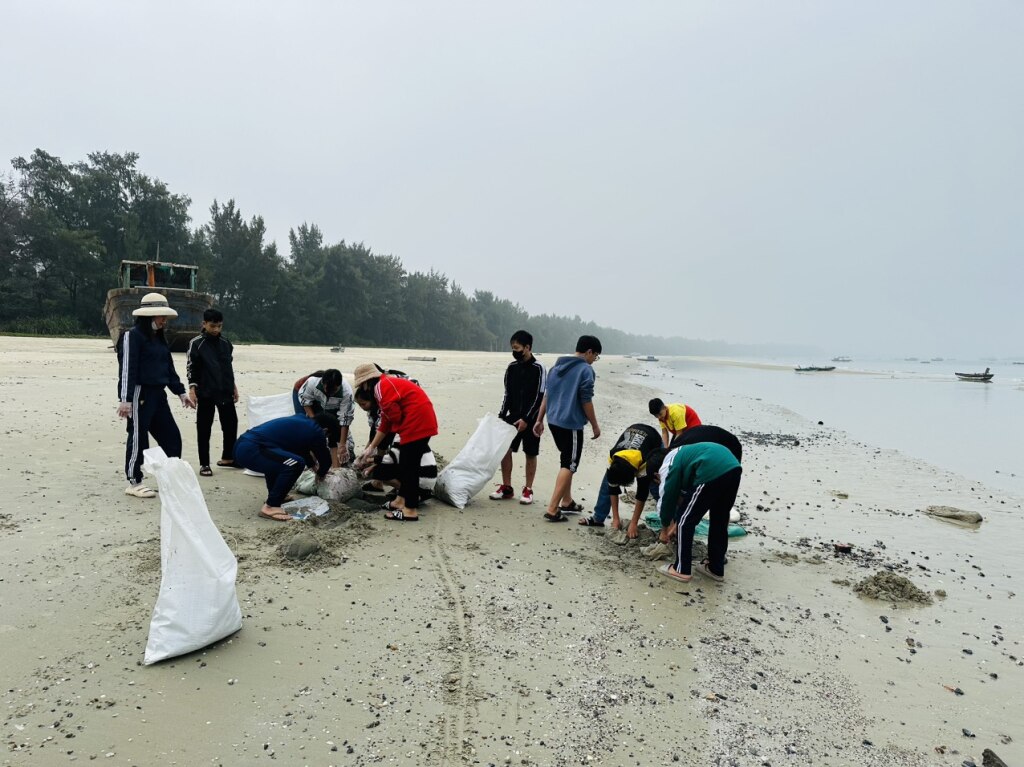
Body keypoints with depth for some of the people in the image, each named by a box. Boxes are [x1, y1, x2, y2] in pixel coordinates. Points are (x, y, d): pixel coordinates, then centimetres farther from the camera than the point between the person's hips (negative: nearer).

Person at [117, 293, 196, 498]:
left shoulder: (159, 338, 16)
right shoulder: (132, 336, -9)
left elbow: (169, 368, 21)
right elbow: (126, 369, -15)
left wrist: (180, 392, 17)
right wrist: (125, 399, -20)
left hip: (158, 394, 8)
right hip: (140, 395, -8)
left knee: (172, 436, 8)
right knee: (138, 438, -1)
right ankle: (134, 483, 10)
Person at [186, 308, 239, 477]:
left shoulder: (225, 343, 9)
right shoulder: (196, 343, -5)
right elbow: (191, 368, -5)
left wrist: (233, 387, 18)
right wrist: (192, 389, -12)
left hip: (225, 392, 5)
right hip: (205, 393, -5)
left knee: (231, 424, 9)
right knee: (204, 428, 2)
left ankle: (228, 457, 26)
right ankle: (204, 464, 9)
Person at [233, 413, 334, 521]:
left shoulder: (301, 422, 22)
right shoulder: (315, 431, -3)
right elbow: (325, 458, 10)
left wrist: (313, 465, 49)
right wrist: (320, 474, 30)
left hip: (242, 445, 10)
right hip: (249, 451, -10)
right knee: (296, 464, -16)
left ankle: (274, 496, 31)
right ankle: (270, 507, -8)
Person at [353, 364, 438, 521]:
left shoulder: (381, 387, -11)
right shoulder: (386, 386, 22)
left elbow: (395, 415, -19)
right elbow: (385, 424, 26)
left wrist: (401, 430, 4)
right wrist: (371, 448, 28)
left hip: (417, 422, -11)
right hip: (420, 423, 11)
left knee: (410, 466, -6)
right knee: (405, 464, 18)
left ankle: (411, 510, -2)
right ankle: (401, 500, 27)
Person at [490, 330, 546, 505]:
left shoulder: (538, 368, -10)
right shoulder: (511, 367, 6)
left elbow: (539, 397, -12)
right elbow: (508, 394, 11)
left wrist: (526, 419, -17)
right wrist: (501, 415, 2)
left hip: (530, 419, -5)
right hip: (512, 416, 5)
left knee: (530, 454, 3)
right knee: (504, 449, 1)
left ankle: (528, 490, 13)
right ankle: (506, 487, 13)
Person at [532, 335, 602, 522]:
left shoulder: (557, 366, 13)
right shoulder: (586, 370, -10)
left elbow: (546, 396, 14)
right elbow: (586, 401, -12)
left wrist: (539, 420, 18)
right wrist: (595, 426, -2)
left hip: (554, 421, 8)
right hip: (571, 424, -8)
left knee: (566, 461, 21)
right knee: (569, 465, -1)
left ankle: (566, 501, 30)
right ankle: (552, 509, -6)